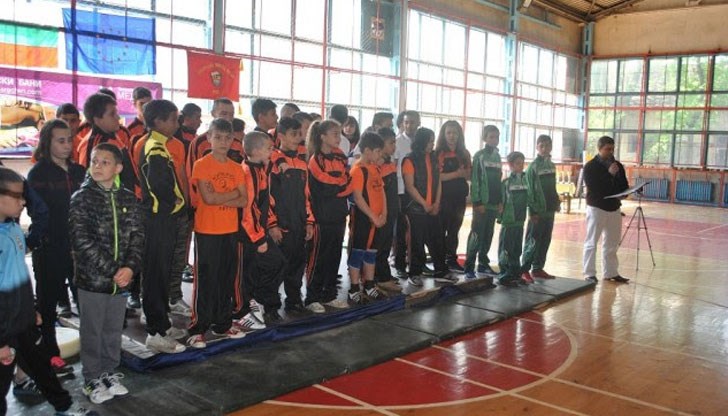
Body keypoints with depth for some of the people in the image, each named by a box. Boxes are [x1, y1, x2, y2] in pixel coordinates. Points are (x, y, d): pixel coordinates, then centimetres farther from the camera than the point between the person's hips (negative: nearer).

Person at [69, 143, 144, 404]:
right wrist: (112, 270, -18)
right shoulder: (81, 198, -8)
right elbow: (82, 241, -15)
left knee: (113, 330, 15)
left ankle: (109, 372, 32)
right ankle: (92, 380, 23)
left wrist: (130, 267, -13)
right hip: (92, 279, -4)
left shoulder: (127, 199, 5)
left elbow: (137, 235, 3)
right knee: (92, 332, 8)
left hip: (121, 279, 4)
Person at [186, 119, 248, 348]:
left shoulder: (236, 168, 10)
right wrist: (233, 193, -7)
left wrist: (219, 198, -13)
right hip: (207, 231, -5)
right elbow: (208, 198, -18)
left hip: (230, 230, 5)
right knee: (205, 280, -1)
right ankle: (198, 329, 8)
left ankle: (223, 323, 23)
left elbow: (243, 200, 1)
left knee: (227, 278, 11)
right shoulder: (201, 165, -6)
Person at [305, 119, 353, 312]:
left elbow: (348, 184, 8)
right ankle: (312, 298, 9)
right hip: (322, 217, -7)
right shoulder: (316, 160, -10)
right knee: (318, 258, 0)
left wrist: (335, 188, -8)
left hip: (338, 215, 7)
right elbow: (326, 188, -16)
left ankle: (329, 295, 23)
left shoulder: (340, 157, 11)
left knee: (334, 257, 12)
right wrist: (341, 186, -2)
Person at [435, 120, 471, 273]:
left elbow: (469, 175, 10)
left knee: (454, 229, 11)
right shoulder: (438, 152, -4)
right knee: (441, 229, -1)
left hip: (459, 196, 5)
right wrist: (456, 174, -18)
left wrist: (464, 173, -12)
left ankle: (451, 259, 19)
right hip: (443, 196, -5)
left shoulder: (464, 153, 11)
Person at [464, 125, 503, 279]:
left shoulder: (497, 156, 14)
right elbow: (474, 179, -10)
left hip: (494, 203, 6)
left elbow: (499, 180, 17)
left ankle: (483, 264, 19)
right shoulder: (479, 155, -5)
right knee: (477, 235, -9)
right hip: (482, 202, -6)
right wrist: (477, 202, -15)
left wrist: (501, 201, 11)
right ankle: (469, 267, -6)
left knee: (488, 235, 10)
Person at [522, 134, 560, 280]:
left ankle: (538, 268, 17)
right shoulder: (533, 166, -8)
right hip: (538, 211, -7)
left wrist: (557, 202, 12)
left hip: (549, 209, 7)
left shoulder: (552, 165, 12)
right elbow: (529, 190, -11)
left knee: (545, 241, 9)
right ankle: (525, 269, 1)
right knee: (533, 241, -5)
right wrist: (532, 211, -15)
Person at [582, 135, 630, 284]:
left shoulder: (617, 166, 9)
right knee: (591, 242, -2)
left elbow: (624, 186, 12)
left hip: (614, 208, 6)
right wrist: (609, 174, -21)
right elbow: (592, 187, -17)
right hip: (596, 208, -6)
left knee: (611, 244, 12)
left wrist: (619, 196, -10)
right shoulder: (590, 166, -6)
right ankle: (589, 273, 3)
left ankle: (611, 272, 22)